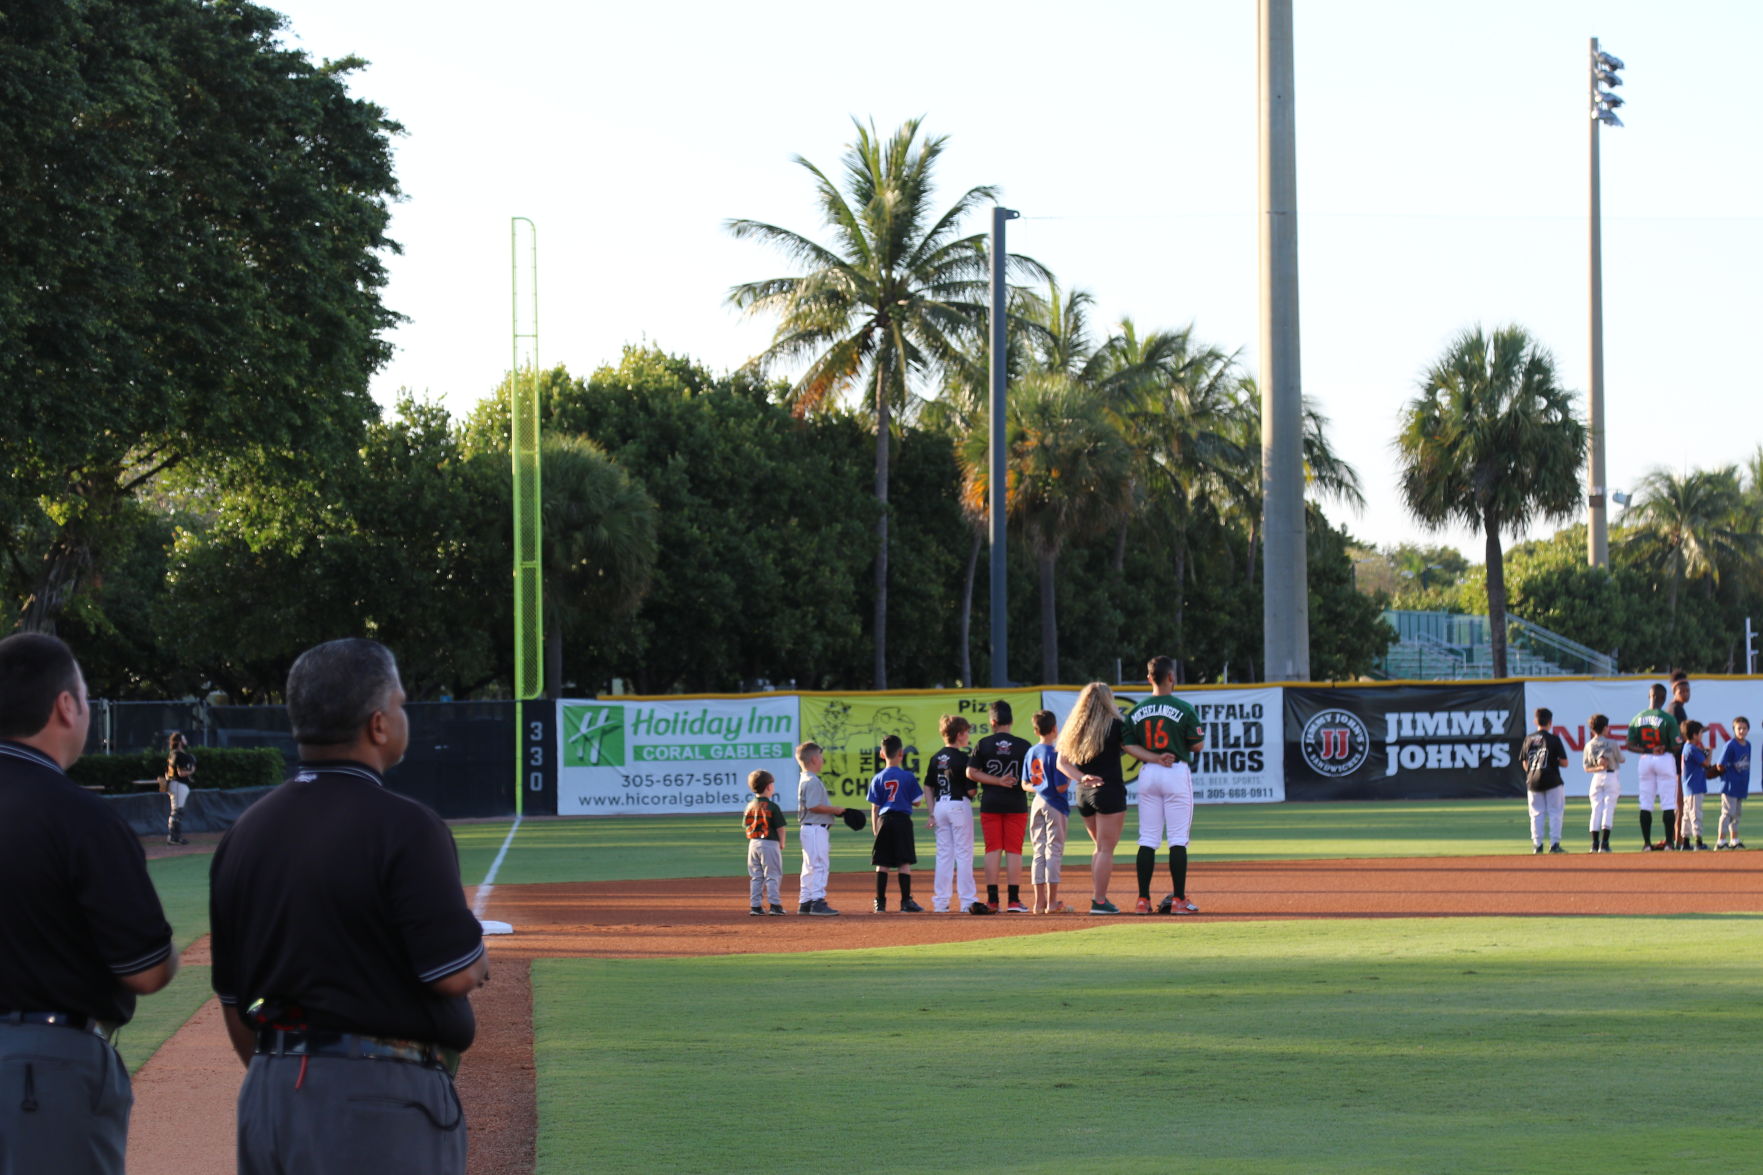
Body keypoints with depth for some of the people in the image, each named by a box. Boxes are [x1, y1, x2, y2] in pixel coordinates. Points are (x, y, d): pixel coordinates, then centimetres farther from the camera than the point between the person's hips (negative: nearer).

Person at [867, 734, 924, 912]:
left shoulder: (878, 779, 1)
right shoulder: (908, 777, -3)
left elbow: (874, 808, 2)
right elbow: (916, 802, 2)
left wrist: (876, 829, 9)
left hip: (884, 821, 2)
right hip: (903, 821, -2)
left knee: (882, 863, 6)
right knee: (904, 863, -1)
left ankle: (880, 903, 5)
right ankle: (906, 902, -3)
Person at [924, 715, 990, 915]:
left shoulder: (936, 758, 7)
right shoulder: (963, 757, -11)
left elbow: (928, 787, 7)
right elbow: (970, 789, -13)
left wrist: (932, 814, 8)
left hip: (940, 805, 6)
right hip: (959, 805, -6)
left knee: (943, 854, 10)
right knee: (964, 854, -2)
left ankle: (940, 901, 9)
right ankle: (967, 901, -3)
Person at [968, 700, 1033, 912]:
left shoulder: (984, 744, 0)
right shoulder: (1023, 745, -2)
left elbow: (971, 772, -6)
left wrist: (997, 781, -8)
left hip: (990, 803, 0)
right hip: (1016, 803, 0)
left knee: (992, 850, 4)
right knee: (1014, 851, 1)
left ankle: (992, 900, 0)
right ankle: (1013, 900, -2)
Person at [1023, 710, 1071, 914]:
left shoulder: (1031, 752, 5)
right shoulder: (1055, 753, -15)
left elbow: (1026, 784, 10)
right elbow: (1061, 787, -17)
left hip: (1037, 804, 6)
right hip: (1055, 806, -6)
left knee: (1039, 852, 10)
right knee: (1054, 851, -1)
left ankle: (1039, 901, 10)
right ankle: (1052, 902, -1)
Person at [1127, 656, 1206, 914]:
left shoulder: (1136, 712, 5)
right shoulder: (1183, 709, -7)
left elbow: (1128, 746, 1)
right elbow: (1198, 745, -5)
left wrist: (1153, 756, 1)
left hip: (1147, 773, 4)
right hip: (1177, 772, -4)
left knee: (1147, 840, 6)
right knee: (1178, 839, -1)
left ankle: (1143, 899, 2)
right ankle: (1178, 899, -4)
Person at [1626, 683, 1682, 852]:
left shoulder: (1637, 719, 2)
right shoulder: (1668, 719, -10)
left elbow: (1630, 745, -1)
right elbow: (1676, 746, -12)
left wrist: (1647, 751, -5)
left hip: (1644, 761, 4)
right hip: (1665, 760, -4)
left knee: (1645, 803, 7)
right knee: (1669, 802, 1)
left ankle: (1647, 843, 5)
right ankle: (1668, 842, -2)